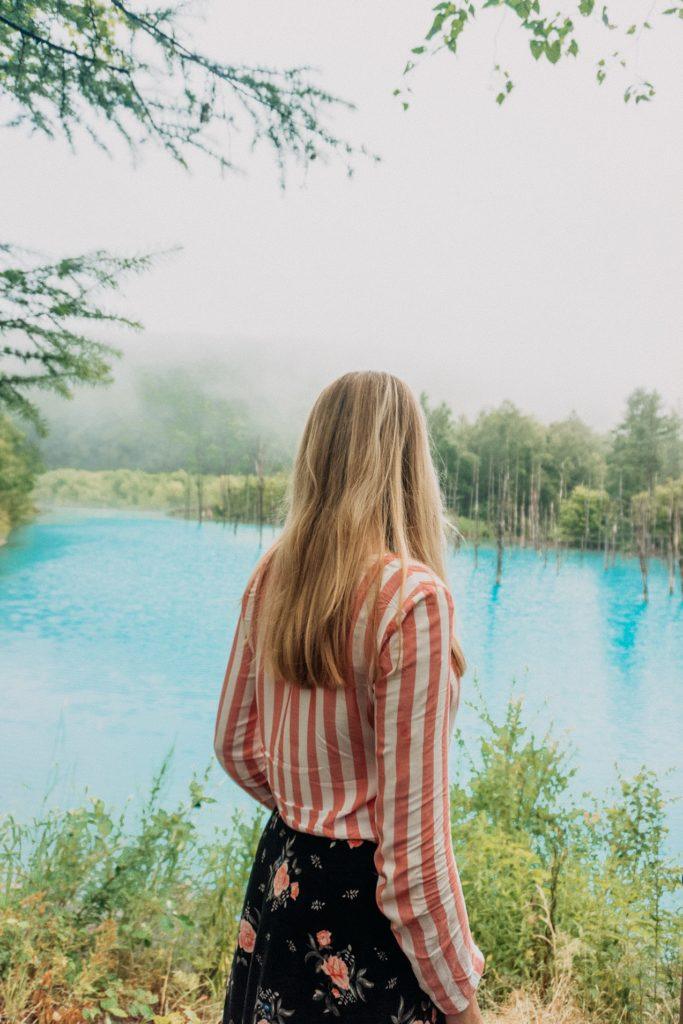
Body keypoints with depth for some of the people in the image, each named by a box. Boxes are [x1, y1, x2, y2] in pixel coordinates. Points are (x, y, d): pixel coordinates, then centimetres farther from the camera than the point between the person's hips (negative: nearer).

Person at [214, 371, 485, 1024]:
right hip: (364, 905, -6)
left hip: (278, 879, 6)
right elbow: (413, 838, -22)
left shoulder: (271, 575, -5)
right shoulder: (411, 597, -25)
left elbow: (234, 743, 6)